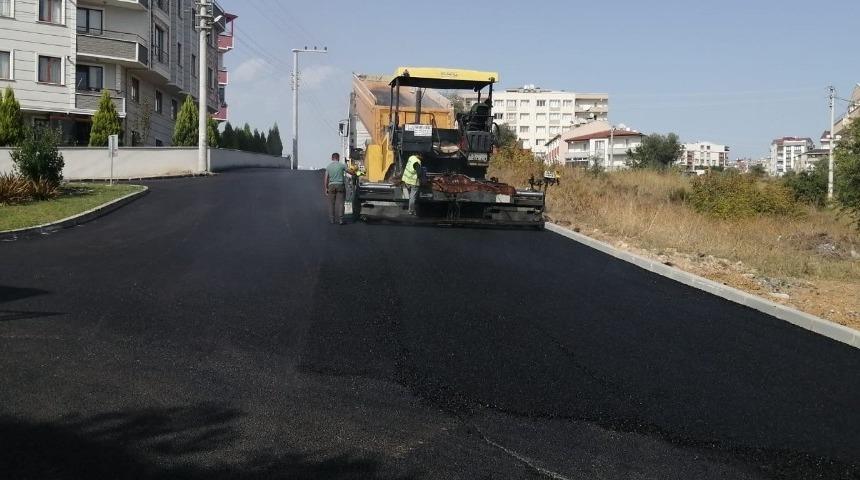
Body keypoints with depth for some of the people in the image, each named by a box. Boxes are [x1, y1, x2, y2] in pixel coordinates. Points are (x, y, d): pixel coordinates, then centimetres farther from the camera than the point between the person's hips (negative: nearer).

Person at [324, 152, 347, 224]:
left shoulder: (328, 166, 4)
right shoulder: (341, 165, -2)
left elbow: (326, 178, 2)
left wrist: (326, 188, 7)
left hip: (331, 185, 2)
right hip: (340, 185, -2)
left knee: (331, 203, 8)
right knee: (340, 203, -3)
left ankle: (332, 219, 8)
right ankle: (340, 219, -9)